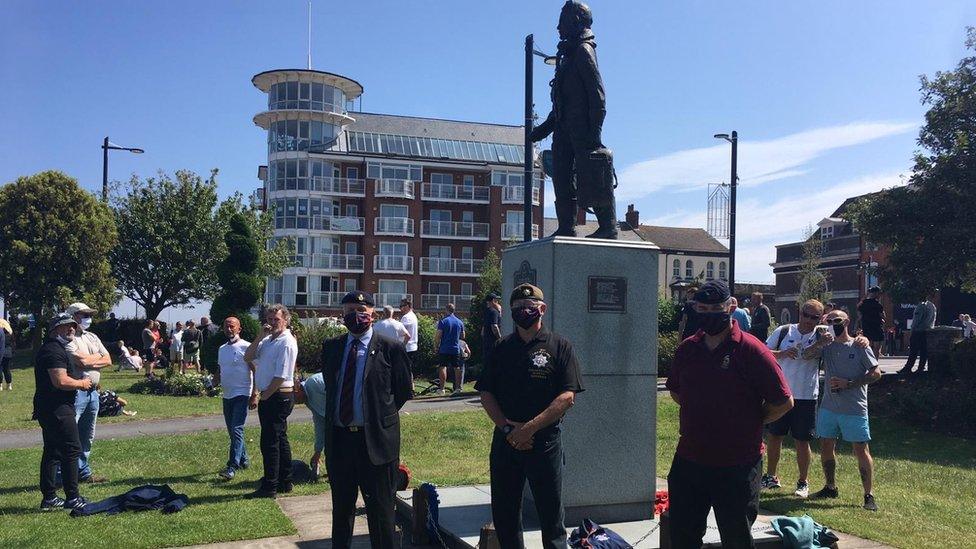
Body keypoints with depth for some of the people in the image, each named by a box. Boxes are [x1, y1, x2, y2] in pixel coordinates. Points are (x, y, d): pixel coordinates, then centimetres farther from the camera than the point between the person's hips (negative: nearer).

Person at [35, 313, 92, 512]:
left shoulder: (57, 349, 19)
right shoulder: (53, 350, -16)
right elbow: (60, 381, -26)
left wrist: (81, 380, 14)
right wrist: (81, 383, -10)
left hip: (49, 409, 11)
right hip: (57, 410, -11)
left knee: (52, 451, 14)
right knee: (72, 450, -7)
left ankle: (49, 497, 20)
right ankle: (72, 498, -3)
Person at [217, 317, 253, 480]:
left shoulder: (246, 347, -9)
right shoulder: (222, 349, 13)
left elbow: (255, 371, -10)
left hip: (242, 394, -8)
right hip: (227, 395, 8)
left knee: (236, 429, -14)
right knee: (232, 430, 14)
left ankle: (232, 466, -16)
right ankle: (243, 460, 28)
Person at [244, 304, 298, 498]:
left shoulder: (287, 343, -15)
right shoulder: (267, 341, 13)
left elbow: (281, 376, -20)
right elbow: (248, 358, 6)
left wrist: (264, 395, -10)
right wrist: (261, 336, -4)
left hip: (279, 397, -9)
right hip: (268, 396, 9)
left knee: (269, 442, -7)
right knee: (280, 440, 15)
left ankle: (270, 488, -1)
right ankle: (285, 483, 23)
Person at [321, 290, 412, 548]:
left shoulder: (391, 348, -6)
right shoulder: (331, 347, 8)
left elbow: (404, 391, 1)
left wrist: (381, 415, 1)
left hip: (375, 439, -4)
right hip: (338, 438, 4)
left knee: (380, 508, 5)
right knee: (341, 507, 17)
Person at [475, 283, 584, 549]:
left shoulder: (560, 346, 0)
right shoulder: (502, 348, 10)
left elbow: (567, 397, -9)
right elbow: (486, 394, 6)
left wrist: (529, 428, -16)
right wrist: (506, 427, -9)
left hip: (545, 441, -3)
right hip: (504, 441, 4)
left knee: (551, 515, 4)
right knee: (504, 516, 12)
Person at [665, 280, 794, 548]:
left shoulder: (751, 350, -13)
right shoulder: (687, 348, 4)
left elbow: (784, 402, -10)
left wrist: (749, 423, -4)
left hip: (737, 466, -5)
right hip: (688, 460, 5)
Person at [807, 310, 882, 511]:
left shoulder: (859, 346, -5)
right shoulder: (827, 346, 8)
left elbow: (876, 373, -6)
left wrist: (848, 383, -14)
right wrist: (820, 342, -13)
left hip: (854, 410, -5)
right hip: (828, 407, 5)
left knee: (861, 450, -2)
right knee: (826, 447, 12)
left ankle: (869, 495, 6)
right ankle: (831, 487, 28)